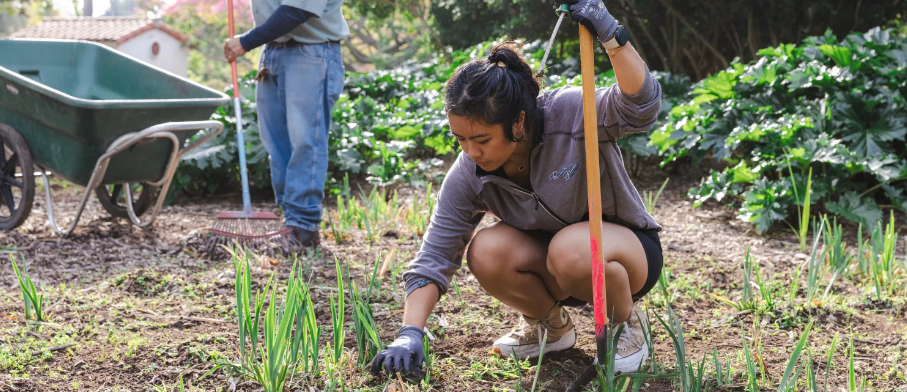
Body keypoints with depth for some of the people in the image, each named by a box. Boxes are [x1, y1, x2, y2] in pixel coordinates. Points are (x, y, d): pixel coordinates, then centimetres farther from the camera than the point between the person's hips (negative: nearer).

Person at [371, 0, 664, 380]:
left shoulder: (569, 112, -25)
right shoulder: (467, 176, -16)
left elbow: (641, 104, -39)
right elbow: (434, 257, -17)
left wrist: (611, 36, -52)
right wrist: (410, 335, -29)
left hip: (628, 248, -4)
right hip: (549, 263, 4)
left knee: (572, 251, -38)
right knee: (486, 251, -27)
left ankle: (626, 324, -4)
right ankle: (548, 324, 5)